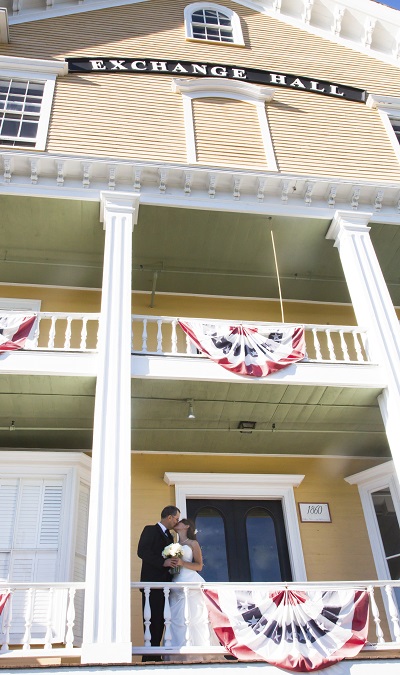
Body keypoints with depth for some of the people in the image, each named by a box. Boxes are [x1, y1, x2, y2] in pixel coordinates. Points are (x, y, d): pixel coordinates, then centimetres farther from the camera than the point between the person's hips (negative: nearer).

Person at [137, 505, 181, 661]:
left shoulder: (169, 536, 22)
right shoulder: (150, 530, -2)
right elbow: (142, 551, -15)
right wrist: (163, 562, -23)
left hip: (164, 583, 8)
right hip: (152, 582, -8)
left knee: (160, 620, 8)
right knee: (152, 620, -6)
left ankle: (154, 656, 13)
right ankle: (150, 657, 0)